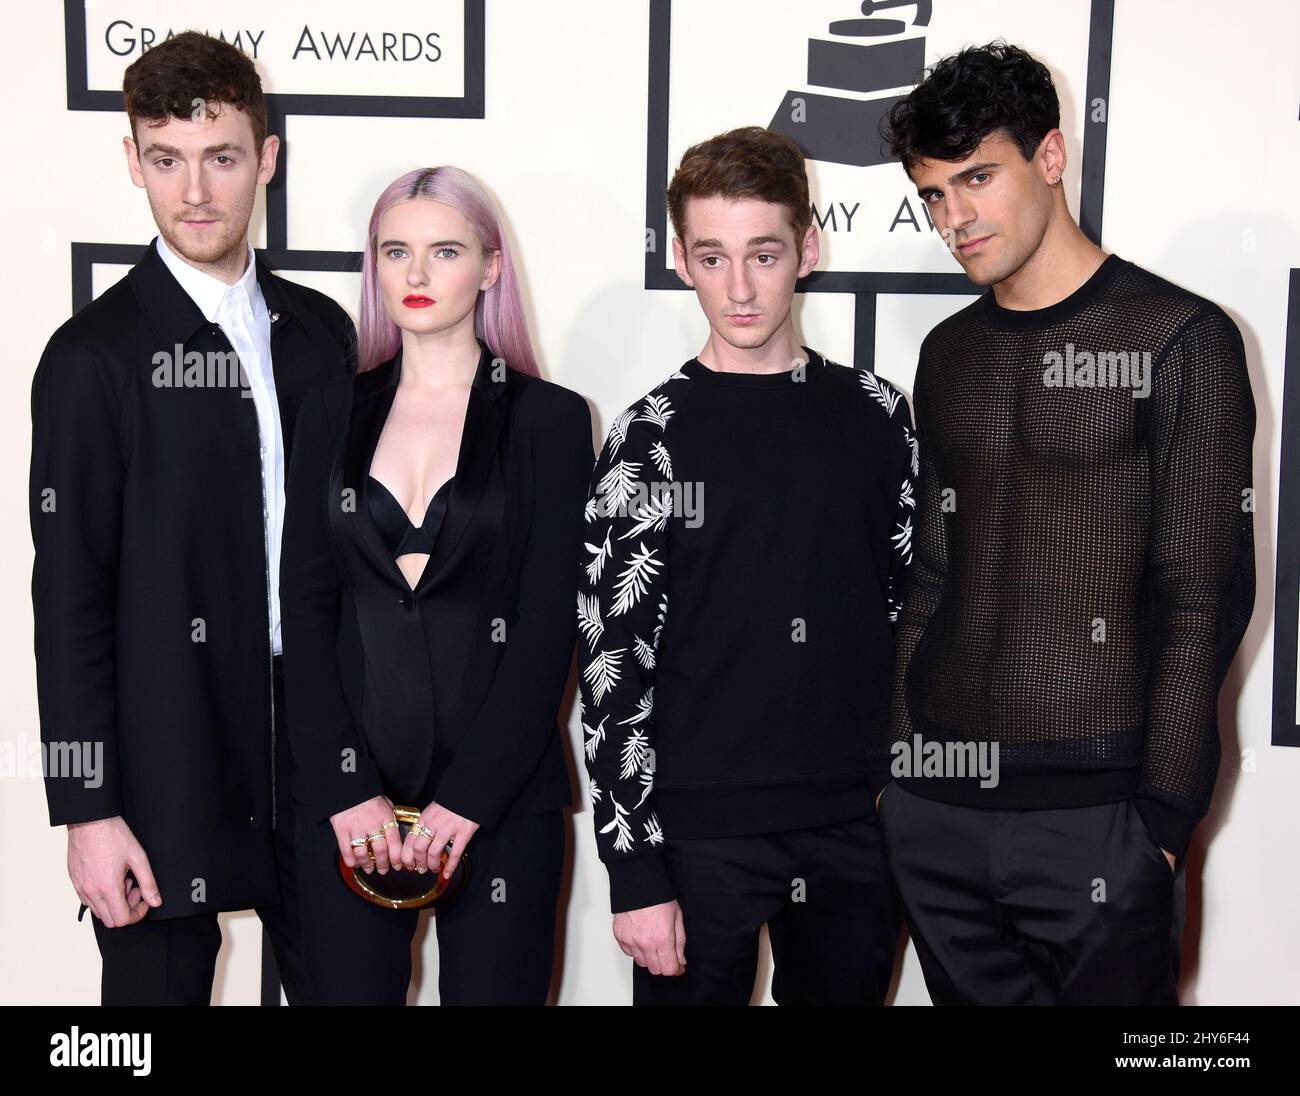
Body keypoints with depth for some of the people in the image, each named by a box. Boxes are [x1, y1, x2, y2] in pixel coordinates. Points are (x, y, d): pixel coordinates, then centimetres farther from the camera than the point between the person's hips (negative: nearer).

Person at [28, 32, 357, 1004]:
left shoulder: (319, 330, 6)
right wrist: (89, 811, -11)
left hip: (316, 755, 5)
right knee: (160, 979, 8)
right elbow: (69, 596, -9)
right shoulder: (96, 356, -8)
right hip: (169, 775, -4)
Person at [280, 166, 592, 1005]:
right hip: (346, 795, 2)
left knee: (494, 987, 5)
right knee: (348, 988, 7)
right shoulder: (334, 412, 9)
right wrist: (347, 788, -7)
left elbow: (550, 624, -4)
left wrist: (466, 798, -11)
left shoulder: (549, 418, 1)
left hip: (500, 797, -2)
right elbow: (306, 606, 4)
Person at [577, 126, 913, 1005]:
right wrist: (635, 872, -11)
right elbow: (613, 664, -7)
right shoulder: (652, 441, -5)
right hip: (701, 836, -3)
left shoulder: (875, 414, 5)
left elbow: (910, 606, 10)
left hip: (857, 830, 3)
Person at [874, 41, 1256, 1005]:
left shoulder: (1179, 341, -5)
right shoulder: (949, 355, 11)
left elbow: (1204, 599, -8)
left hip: (1095, 815, -5)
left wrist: (1161, 815, -11)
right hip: (935, 807, 5)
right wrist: (890, 763, 10)